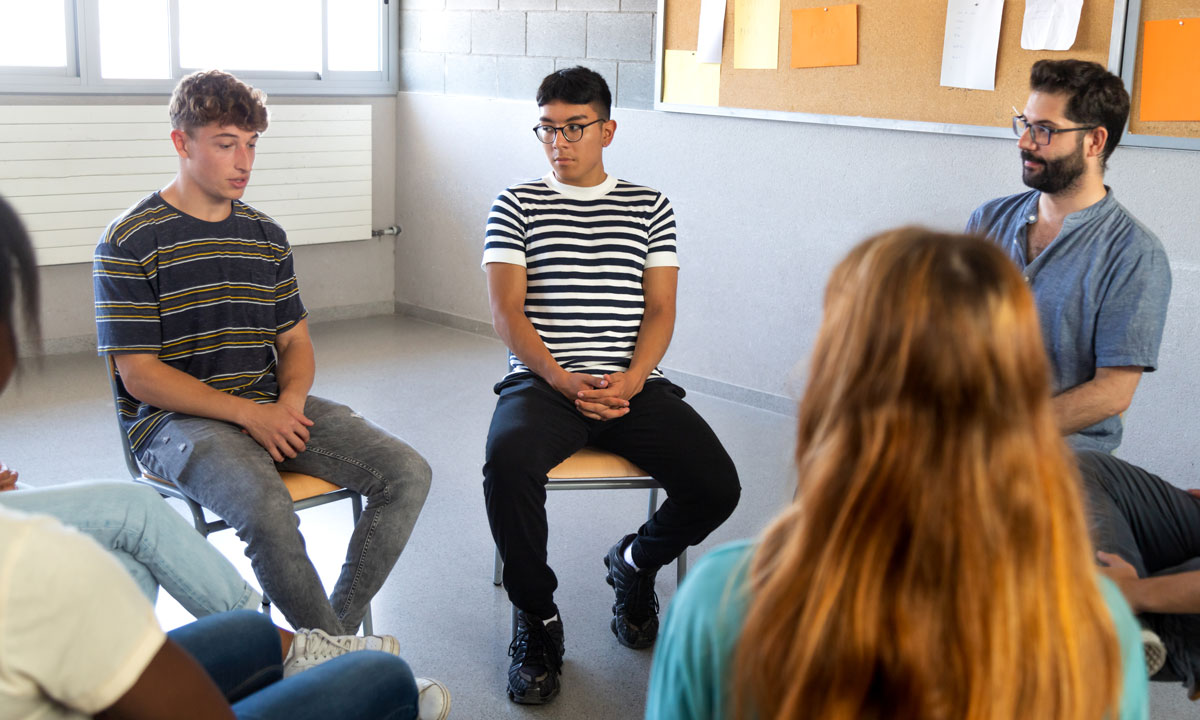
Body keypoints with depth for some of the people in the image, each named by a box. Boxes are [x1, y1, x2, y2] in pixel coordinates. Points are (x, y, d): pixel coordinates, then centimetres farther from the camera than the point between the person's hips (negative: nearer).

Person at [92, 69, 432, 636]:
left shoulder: (265, 236, 14)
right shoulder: (131, 243, -5)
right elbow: (139, 375, -9)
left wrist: (290, 401, -6)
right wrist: (248, 414, -18)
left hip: (271, 407, 6)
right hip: (176, 419, -6)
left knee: (407, 473, -12)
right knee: (265, 508, -35)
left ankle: (331, 636, -6)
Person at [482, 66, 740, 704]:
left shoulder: (649, 207, 14)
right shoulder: (517, 205, 10)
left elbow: (660, 310, 7)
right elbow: (506, 312, 0)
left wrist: (630, 382, -12)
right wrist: (565, 383, -15)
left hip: (632, 384, 2)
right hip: (541, 380, -1)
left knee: (716, 486, -20)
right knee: (507, 460, -35)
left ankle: (635, 562, 16)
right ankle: (537, 617, -9)